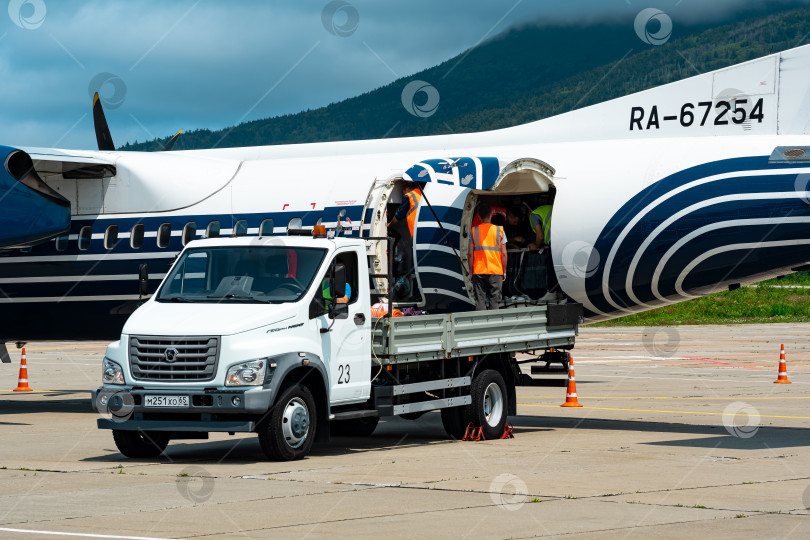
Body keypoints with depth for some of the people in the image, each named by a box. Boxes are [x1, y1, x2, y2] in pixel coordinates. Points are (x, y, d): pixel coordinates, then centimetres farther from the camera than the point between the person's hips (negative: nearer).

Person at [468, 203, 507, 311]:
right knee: (494, 301, 2)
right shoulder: (499, 230, 0)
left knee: (480, 301, 2)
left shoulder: (474, 231, 2)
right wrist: (504, 271, 8)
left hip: (478, 271, 1)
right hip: (495, 271, -1)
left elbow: (470, 254, 1)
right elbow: (504, 253, 0)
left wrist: (471, 271, 9)